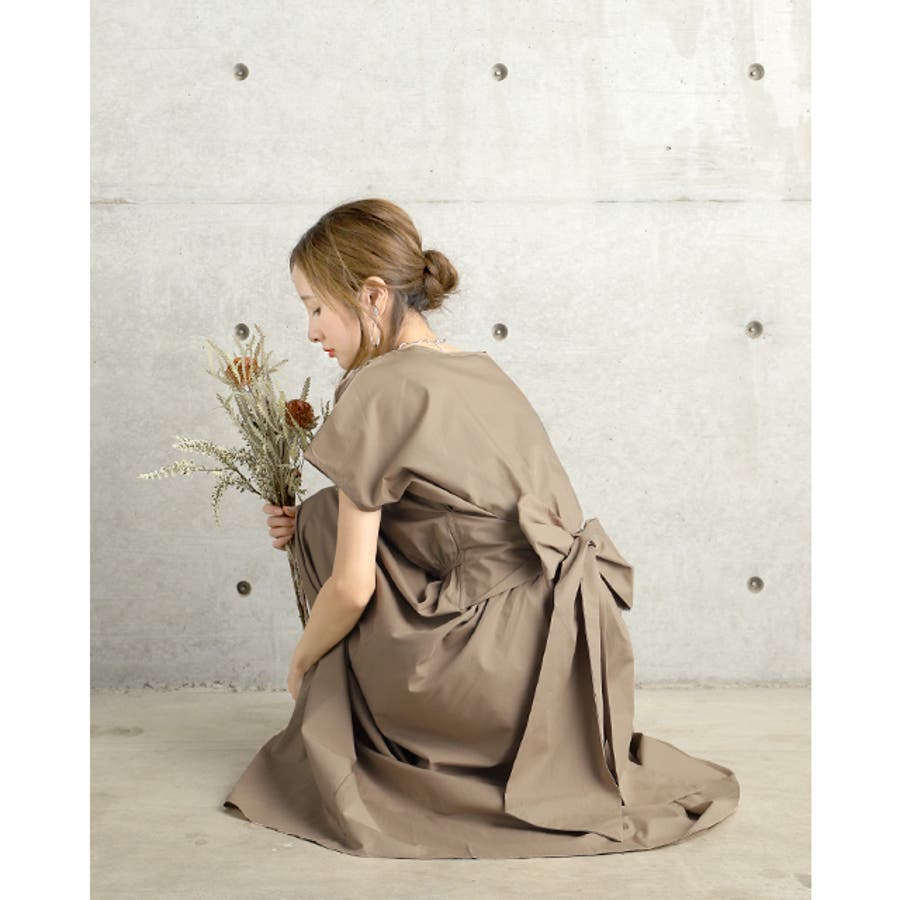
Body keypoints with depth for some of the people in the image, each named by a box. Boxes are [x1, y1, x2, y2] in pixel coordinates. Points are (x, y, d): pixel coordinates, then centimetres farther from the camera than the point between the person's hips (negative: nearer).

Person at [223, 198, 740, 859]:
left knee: (329, 516, 6)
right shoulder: (484, 370, 14)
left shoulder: (379, 389, -11)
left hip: (505, 672, -8)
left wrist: (301, 662, 10)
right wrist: (311, 526, 21)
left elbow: (352, 587, -10)